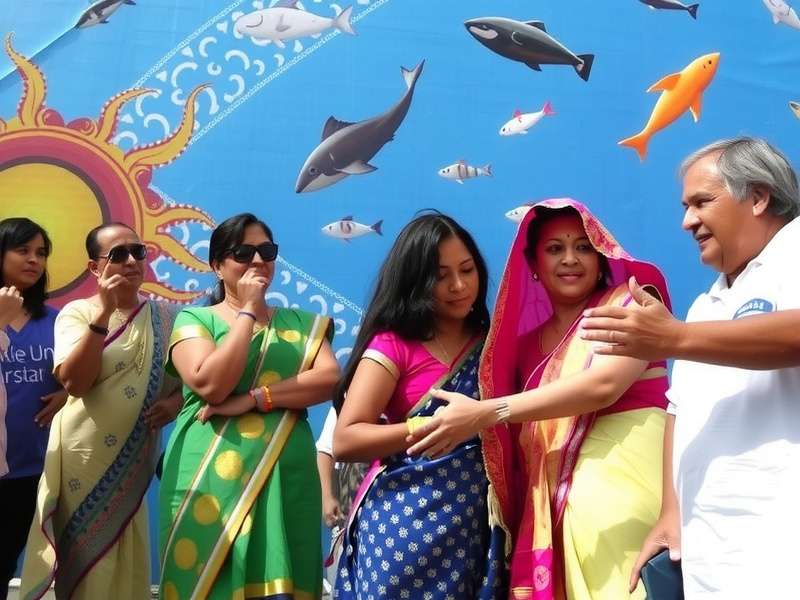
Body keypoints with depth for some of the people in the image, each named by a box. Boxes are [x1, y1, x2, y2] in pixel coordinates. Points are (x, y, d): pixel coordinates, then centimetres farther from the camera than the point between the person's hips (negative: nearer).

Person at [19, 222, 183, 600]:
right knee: (86, 564, 6)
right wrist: (104, 312, -22)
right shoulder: (77, 312, -3)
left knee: (126, 565, 11)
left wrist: (176, 401, -9)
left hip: (134, 462, 3)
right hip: (84, 460, -2)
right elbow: (74, 382, -18)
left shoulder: (164, 317, 5)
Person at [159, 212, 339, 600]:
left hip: (284, 477, 2)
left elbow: (329, 378, -4)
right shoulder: (194, 319, 4)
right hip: (211, 479, -2)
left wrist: (253, 398, -14)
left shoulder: (301, 322, 12)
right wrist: (248, 312, -8)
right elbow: (210, 385, -13)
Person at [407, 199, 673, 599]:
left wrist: (487, 413, -17)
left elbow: (603, 384, -14)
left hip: (624, 475, -4)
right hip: (553, 500, 5)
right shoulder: (530, 339, 16)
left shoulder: (629, 303, 3)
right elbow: (525, 440, 14)